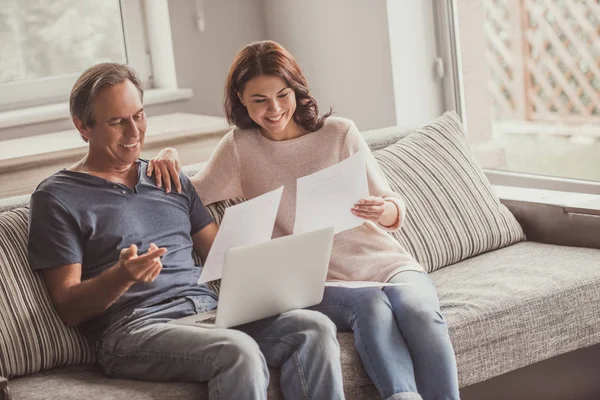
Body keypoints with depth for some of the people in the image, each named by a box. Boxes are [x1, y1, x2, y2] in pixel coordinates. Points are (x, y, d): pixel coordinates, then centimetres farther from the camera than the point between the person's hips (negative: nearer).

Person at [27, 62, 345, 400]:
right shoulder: (57, 197, 6)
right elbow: (69, 309, 0)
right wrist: (121, 276, -20)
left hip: (210, 309, 6)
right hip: (135, 327, -5)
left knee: (315, 327, -22)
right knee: (238, 352, -35)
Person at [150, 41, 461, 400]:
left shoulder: (340, 133, 7)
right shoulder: (239, 147, 10)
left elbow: (397, 211, 8)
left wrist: (384, 211, -16)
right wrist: (169, 158, -7)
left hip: (381, 260, 1)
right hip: (321, 281, -1)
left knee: (419, 310, -33)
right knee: (371, 305, -36)